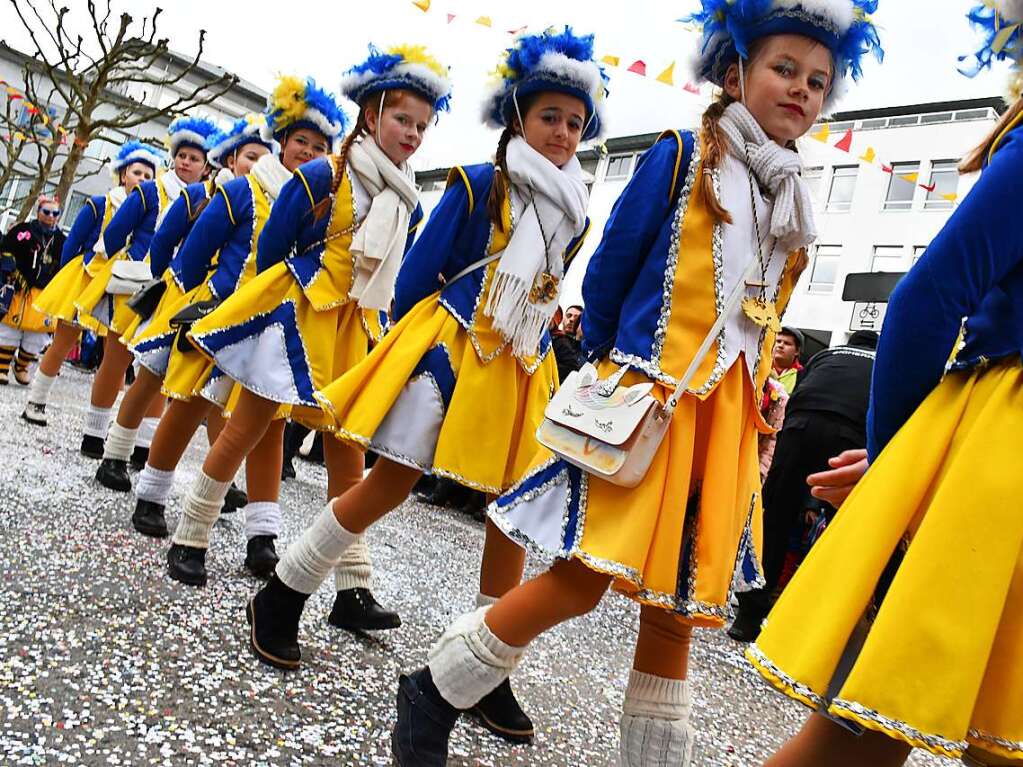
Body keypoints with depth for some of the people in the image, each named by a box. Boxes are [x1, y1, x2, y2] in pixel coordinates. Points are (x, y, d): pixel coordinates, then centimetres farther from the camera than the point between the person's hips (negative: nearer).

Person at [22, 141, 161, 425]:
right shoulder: (98, 205, -2)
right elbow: (71, 245, 2)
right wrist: (65, 282, 2)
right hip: (85, 280, -1)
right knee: (62, 344, 7)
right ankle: (35, 402, 22)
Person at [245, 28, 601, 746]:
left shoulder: (574, 215, 13)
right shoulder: (476, 184, -2)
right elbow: (416, 277, -3)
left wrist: (539, 348, 12)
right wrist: (418, 350, -4)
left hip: (523, 370, 6)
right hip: (448, 351, -5)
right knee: (390, 485, -4)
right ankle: (279, 599, 17)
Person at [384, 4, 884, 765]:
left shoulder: (794, 206, 16)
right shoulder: (681, 155, 0)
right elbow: (608, 273, 0)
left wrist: (761, 405, 10)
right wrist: (616, 367, 5)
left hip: (727, 423, 6)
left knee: (676, 606, 8)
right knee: (582, 582, -6)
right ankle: (432, 695, 14)